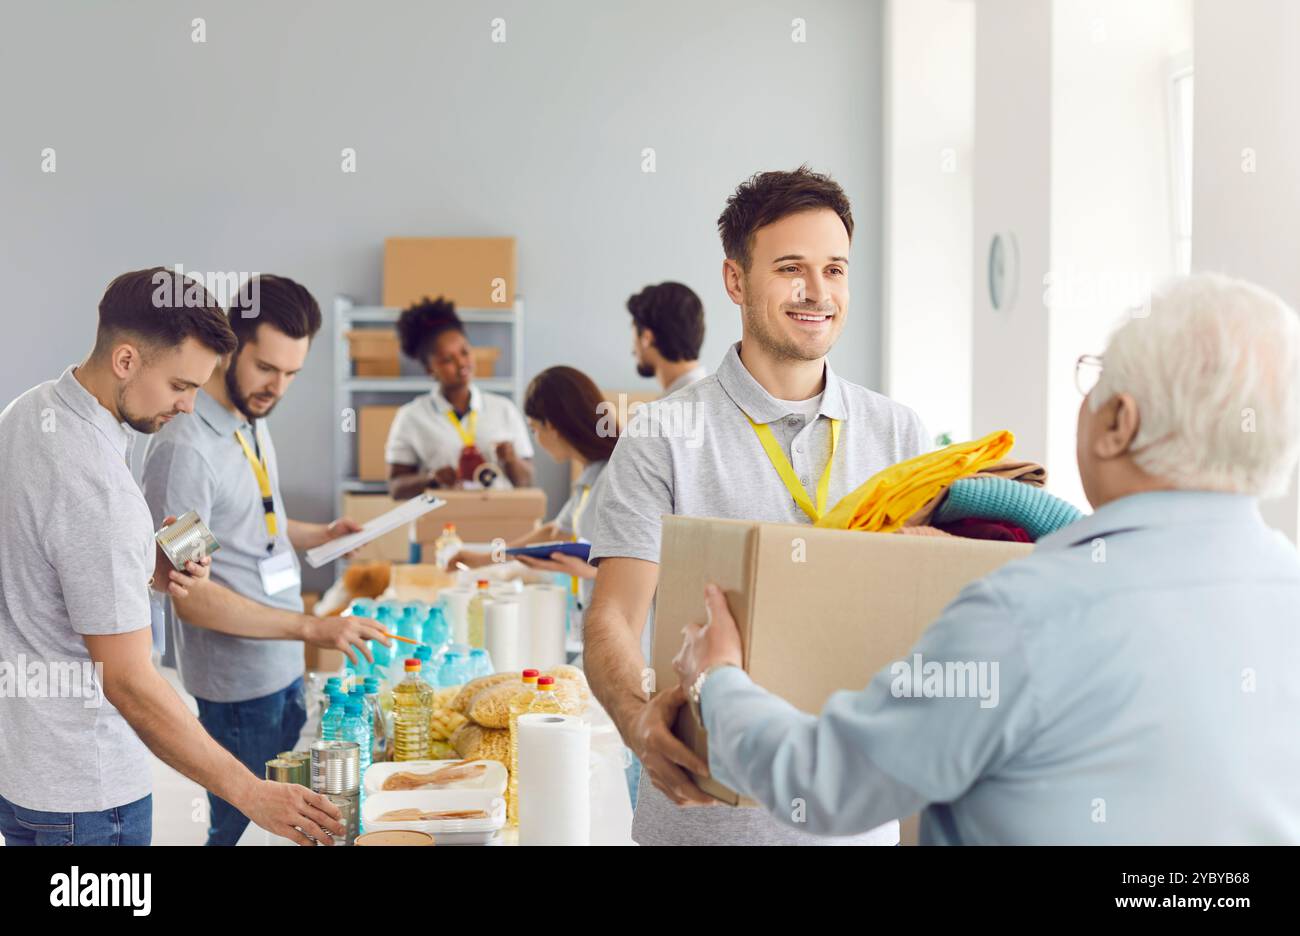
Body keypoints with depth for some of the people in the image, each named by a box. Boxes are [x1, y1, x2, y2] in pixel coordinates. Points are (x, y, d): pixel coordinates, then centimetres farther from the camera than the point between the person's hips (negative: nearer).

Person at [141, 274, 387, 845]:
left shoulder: (253, 422, 6)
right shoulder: (185, 447, -23)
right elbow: (190, 596, -24)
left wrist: (322, 535, 4)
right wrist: (314, 628, -27)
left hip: (282, 666, 9)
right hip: (238, 683, -9)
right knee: (243, 828, 6)